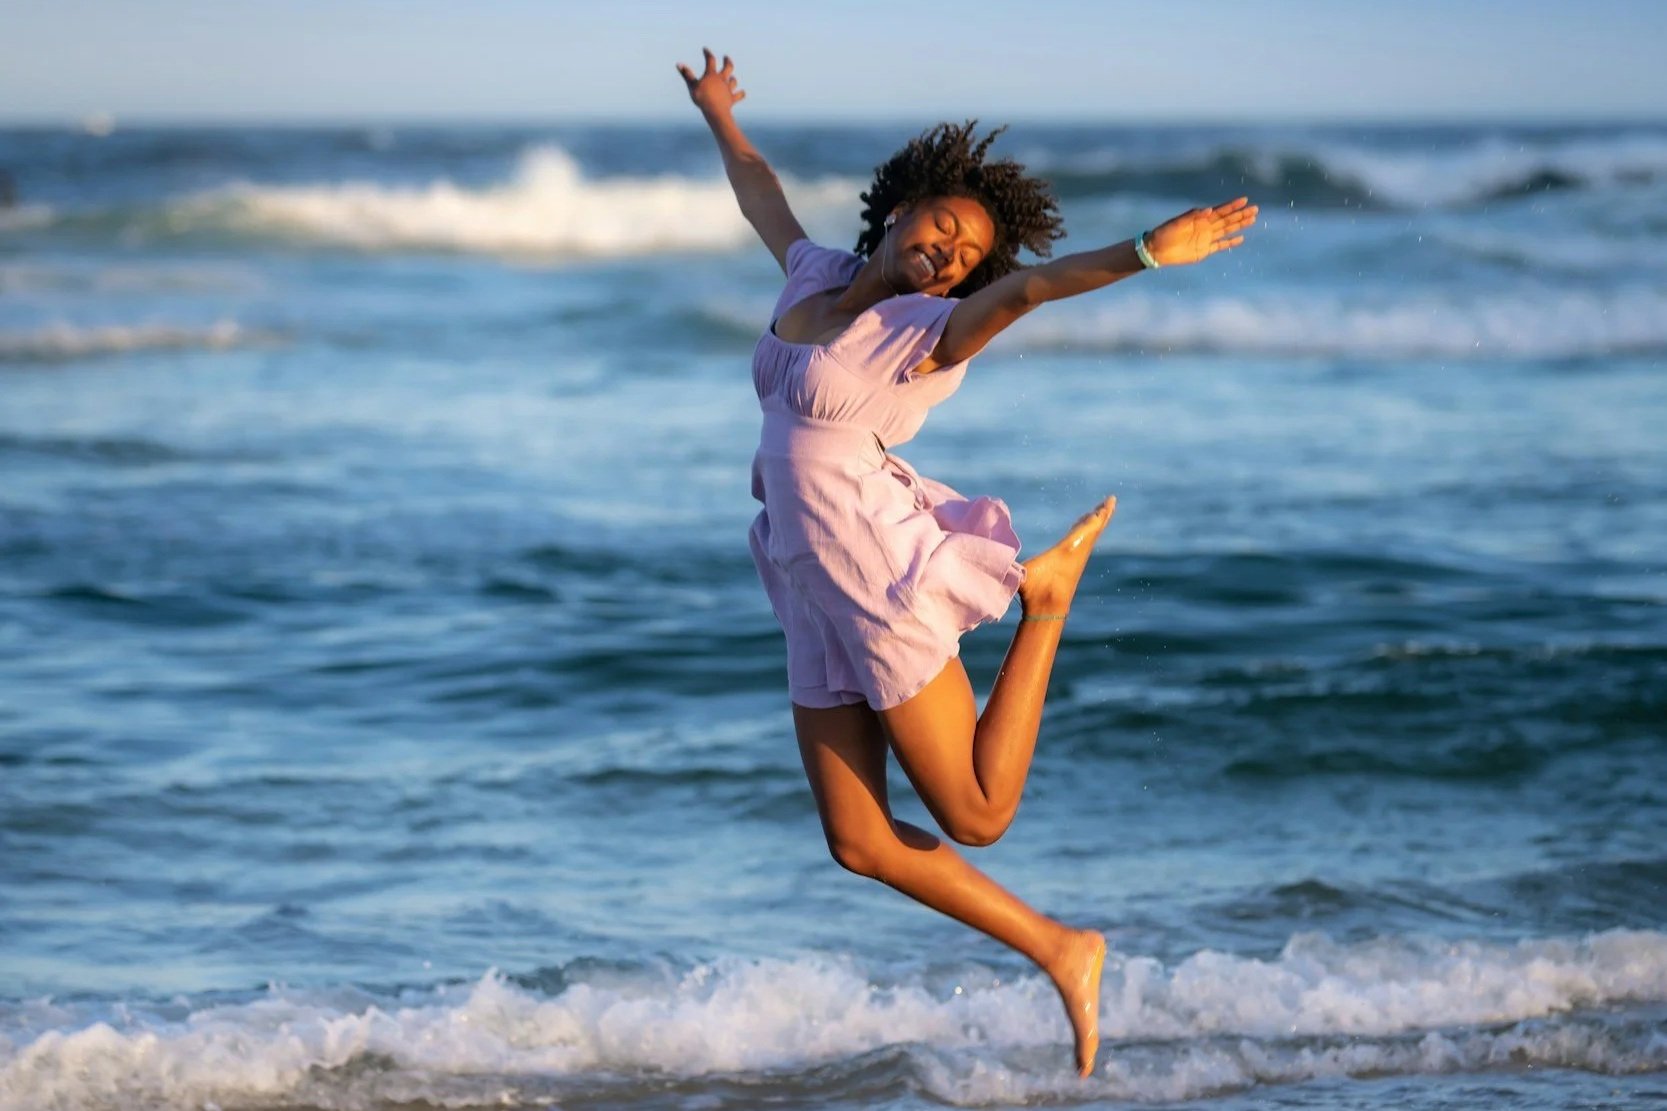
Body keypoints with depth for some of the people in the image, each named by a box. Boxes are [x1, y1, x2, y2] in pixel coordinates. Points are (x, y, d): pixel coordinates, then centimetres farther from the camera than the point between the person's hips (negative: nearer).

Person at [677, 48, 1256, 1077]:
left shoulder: (929, 330, -10)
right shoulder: (819, 278, 10)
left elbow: (1026, 286, -29)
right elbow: (765, 197, 29)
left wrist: (1145, 253, -45)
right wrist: (720, 118, 47)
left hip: (887, 579, -7)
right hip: (821, 597, 7)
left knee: (975, 818, 1)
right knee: (861, 844, 5)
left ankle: (1046, 593, 17)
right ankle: (1061, 955, 15)